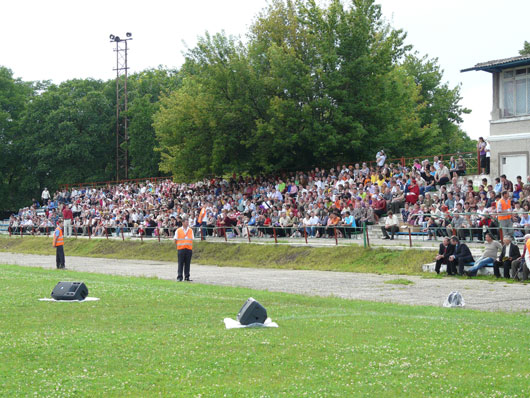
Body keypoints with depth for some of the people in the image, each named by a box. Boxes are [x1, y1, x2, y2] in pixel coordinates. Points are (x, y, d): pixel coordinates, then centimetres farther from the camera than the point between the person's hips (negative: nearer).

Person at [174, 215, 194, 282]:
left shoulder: (191, 230, 12)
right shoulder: (178, 230, 2)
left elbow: (192, 240, 15)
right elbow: (175, 240, 6)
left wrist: (192, 248, 8)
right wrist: (178, 245, -4)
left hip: (189, 249, 3)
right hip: (181, 249, -3)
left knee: (187, 264, 4)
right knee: (180, 263, -3)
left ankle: (187, 277, 9)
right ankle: (179, 277, 0)